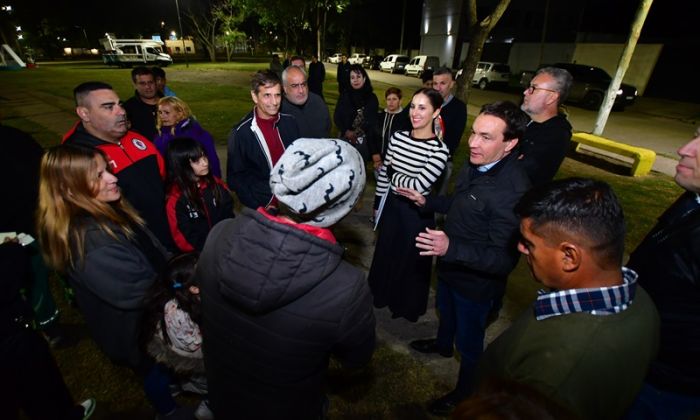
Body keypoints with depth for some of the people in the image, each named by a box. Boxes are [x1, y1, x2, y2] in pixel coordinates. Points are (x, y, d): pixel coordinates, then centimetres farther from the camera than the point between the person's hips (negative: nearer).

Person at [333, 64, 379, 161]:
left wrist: (358, 133, -10)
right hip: (345, 137, 0)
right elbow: (336, 116, 0)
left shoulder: (372, 98, -1)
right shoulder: (344, 95, 1)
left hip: (364, 139, 0)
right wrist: (346, 131, -14)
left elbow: (372, 121, 0)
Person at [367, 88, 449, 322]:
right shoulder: (398, 137, -5)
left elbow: (419, 185, -26)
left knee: (410, 260, 17)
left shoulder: (439, 150, -21)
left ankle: (407, 305, 44)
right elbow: (383, 174, 4)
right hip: (391, 206, 5)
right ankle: (382, 293, 52)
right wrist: (378, 205, 9)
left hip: (417, 214, -5)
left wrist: (393, 173, -12)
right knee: (385, 253, 23)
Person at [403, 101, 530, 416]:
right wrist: (426, 201, 0)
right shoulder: (475, 165, -10)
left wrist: (451, 248, -43)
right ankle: (443, 344, 65)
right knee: (445, 309, 33)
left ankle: (465, 392, 46)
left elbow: (505, 259, -32)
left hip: (476, 281, -8)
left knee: (469, 341, 17)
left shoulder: (513, 192, -36)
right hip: (450, 265, 8)